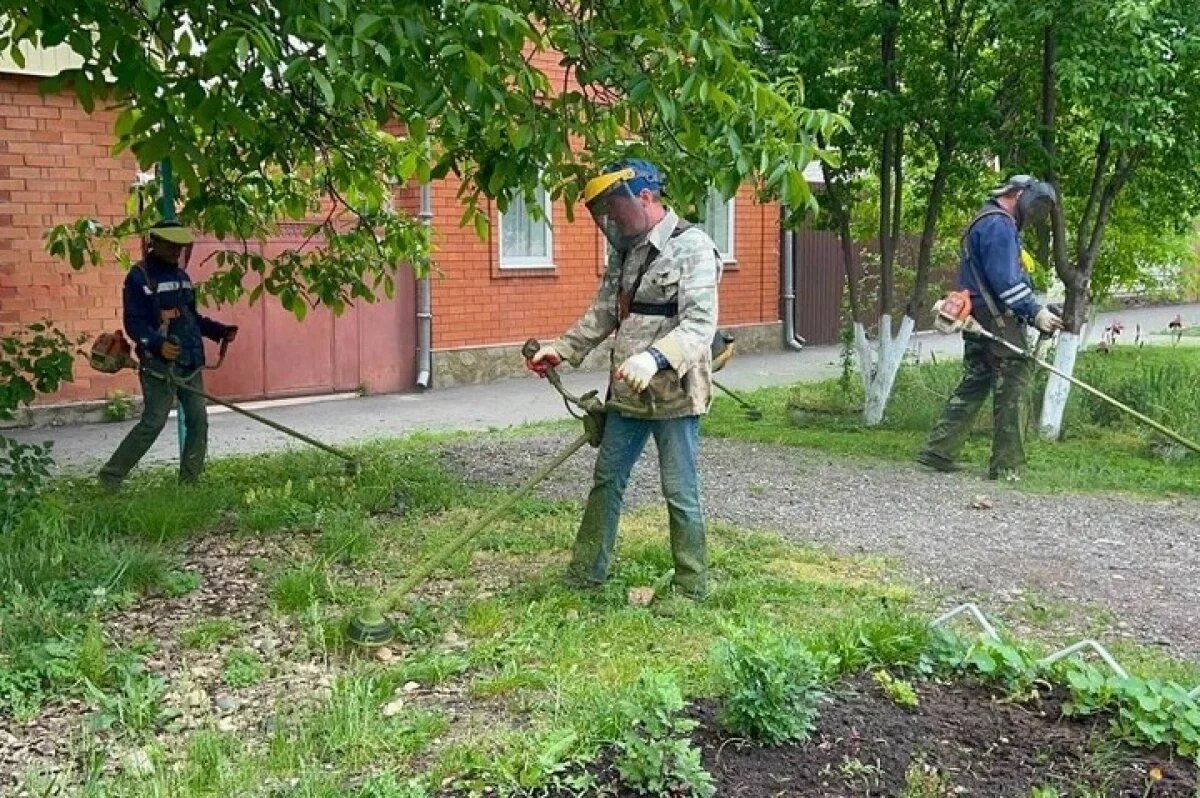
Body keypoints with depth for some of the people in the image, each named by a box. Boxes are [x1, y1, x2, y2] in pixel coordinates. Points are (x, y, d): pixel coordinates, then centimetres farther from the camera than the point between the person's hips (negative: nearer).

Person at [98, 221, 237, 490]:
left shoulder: (181, 275, 16)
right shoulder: (139, 276, -7)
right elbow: (133, 322, -14)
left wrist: (222, 331, 9)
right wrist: (157, 344, -29)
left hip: (190, 362, 7)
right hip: (159, 364, -7)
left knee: (198, 420, 4)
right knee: (152, 423, -9)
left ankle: (189, 481, 13)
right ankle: (110, 476, 3)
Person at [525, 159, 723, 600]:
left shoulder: (692, 247, -14)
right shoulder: (625, 251, 10)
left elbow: (700, 324, -23)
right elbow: (603, 313, 19)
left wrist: (654, 358, -38)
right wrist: (560, 349, 9)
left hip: (674, 394, -8)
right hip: (627, 394, 8)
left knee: (680, 492, 1)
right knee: (606, 480, 15)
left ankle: (691, 589, 15)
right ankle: (585, 572, 29)